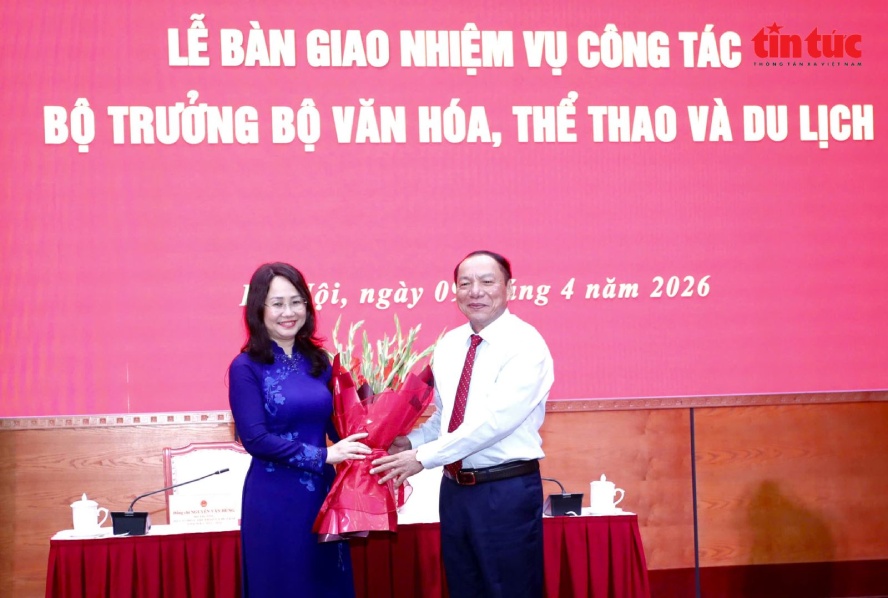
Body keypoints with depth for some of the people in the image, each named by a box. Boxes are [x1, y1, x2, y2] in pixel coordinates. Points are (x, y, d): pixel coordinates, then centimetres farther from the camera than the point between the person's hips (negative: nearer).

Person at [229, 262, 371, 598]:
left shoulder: (317, 362, 7)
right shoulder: (247, 367, -8)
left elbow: (335, 425, 10)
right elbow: (255, 439, -15)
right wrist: (322, 456, -18)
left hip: (322, 494, 5)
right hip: (274, 501, -5)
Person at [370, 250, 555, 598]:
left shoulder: (525, 344, -14)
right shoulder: (448, 345, 9)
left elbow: (497, 419, -23)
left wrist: (424, 456, -21)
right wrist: (411, 441, 0)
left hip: (507, 491, -7)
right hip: (455, 487, 7)